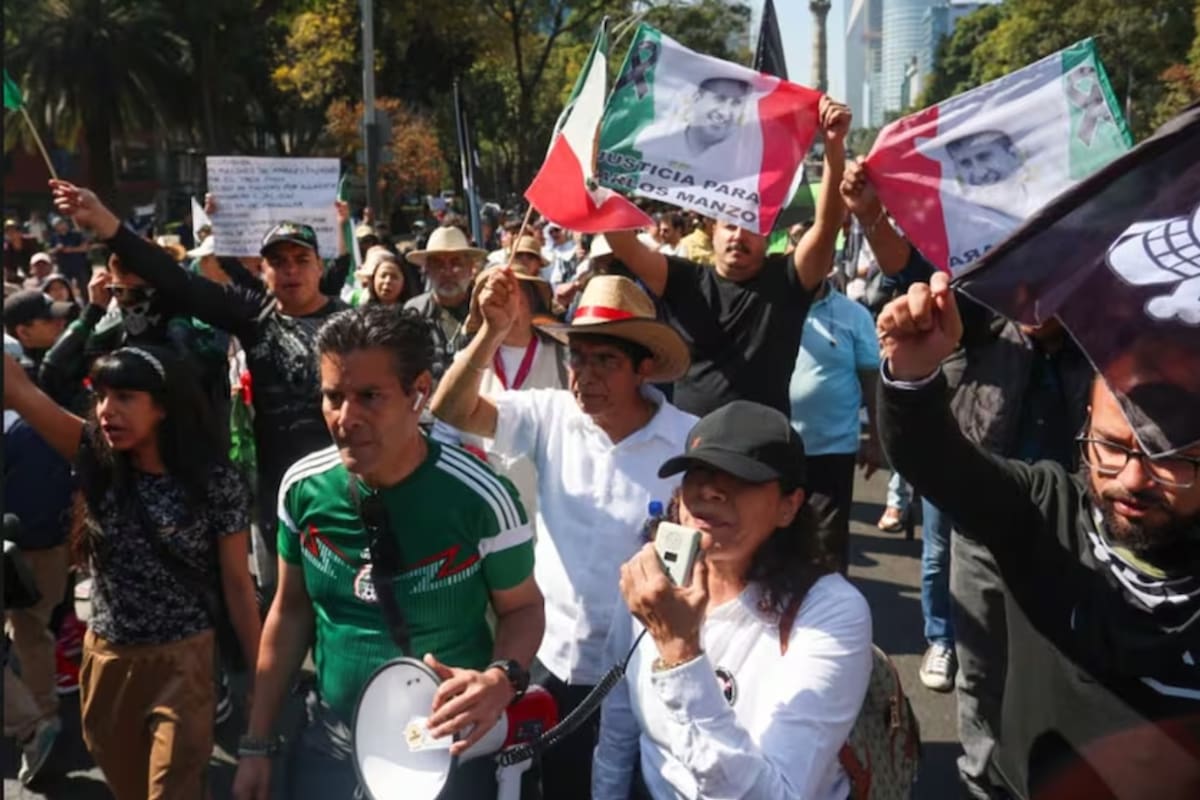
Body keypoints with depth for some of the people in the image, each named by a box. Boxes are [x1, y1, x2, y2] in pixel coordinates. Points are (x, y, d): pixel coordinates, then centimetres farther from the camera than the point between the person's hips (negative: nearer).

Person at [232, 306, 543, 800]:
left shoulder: (480, 497, -21)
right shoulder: (302, 488, -9)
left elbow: (523, 607, -7)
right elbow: (291, 610, 4)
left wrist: (503, 678, -28)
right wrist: (256, 745, 6)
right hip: (327, 750, 3)